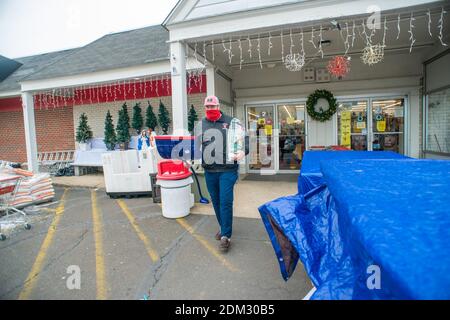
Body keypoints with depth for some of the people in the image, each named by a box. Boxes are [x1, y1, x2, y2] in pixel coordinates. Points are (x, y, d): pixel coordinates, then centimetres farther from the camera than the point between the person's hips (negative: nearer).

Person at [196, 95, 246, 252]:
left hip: (227, 170, -4)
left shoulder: (232, 122, 0)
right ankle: (223, 227, 34)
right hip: (209, 170, 5)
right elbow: (196, 144, 21)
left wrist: (241, 152, -20)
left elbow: (243, 139, -4)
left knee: (226, 202, -7)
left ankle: (225, 236, 4)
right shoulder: (201, 124, 12)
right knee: (216, 201, 15)